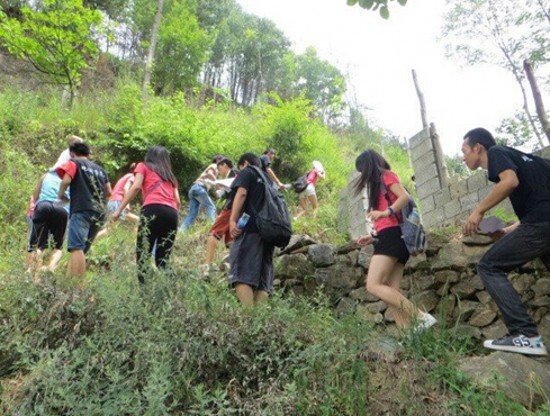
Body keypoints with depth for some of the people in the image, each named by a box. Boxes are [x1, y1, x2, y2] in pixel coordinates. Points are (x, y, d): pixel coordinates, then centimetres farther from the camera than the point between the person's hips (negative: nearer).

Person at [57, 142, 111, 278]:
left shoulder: (74, 163, 10)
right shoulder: (100, 169, 24)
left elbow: (66, 180, -6)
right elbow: (108, 192, 20)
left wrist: (60, 195, 11)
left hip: (82, 210, -6)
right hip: (100, 213, 6)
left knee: (76, 247, -16)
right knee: (83, 249, 10)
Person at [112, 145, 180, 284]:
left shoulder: (143, 166, 22)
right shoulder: (170, 175, 33)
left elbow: (136, 187, 4)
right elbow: (177, 200, 20)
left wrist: (119, 210, 1)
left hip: (153, 209, -4)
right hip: (171, 213, 4)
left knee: (143, 255, -7)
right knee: (163, 260, 8)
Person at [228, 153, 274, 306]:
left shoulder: (246, 172, 11)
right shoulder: (266, 178, 30)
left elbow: (241, 193, -7)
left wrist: (233, 220, -13)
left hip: (251, 227, -7)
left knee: (241, 272, -14)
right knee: (263, 277, 3)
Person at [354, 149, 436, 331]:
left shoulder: (386, 175, 4)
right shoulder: (379, 186, 28)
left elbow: (405, 197, -14)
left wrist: (386, 212, -25)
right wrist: (373, 237, 22)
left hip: (392, 236, -9)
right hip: (391, 238, 9)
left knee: (374, 285, -19)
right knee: (391, 291, -3)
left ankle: (421, 318, -20)